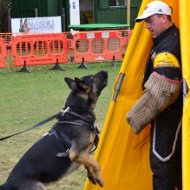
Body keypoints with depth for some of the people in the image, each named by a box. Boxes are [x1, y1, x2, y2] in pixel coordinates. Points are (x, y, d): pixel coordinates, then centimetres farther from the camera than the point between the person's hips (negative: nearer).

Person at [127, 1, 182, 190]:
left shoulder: (168, 47, -21)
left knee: (161, 160, -7)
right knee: (175, 158, 18)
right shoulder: (173, 39, 13)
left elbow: (161, 91, -26)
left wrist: (136, 116, -18)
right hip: (175, 111, 10)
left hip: (168, 113, -10)